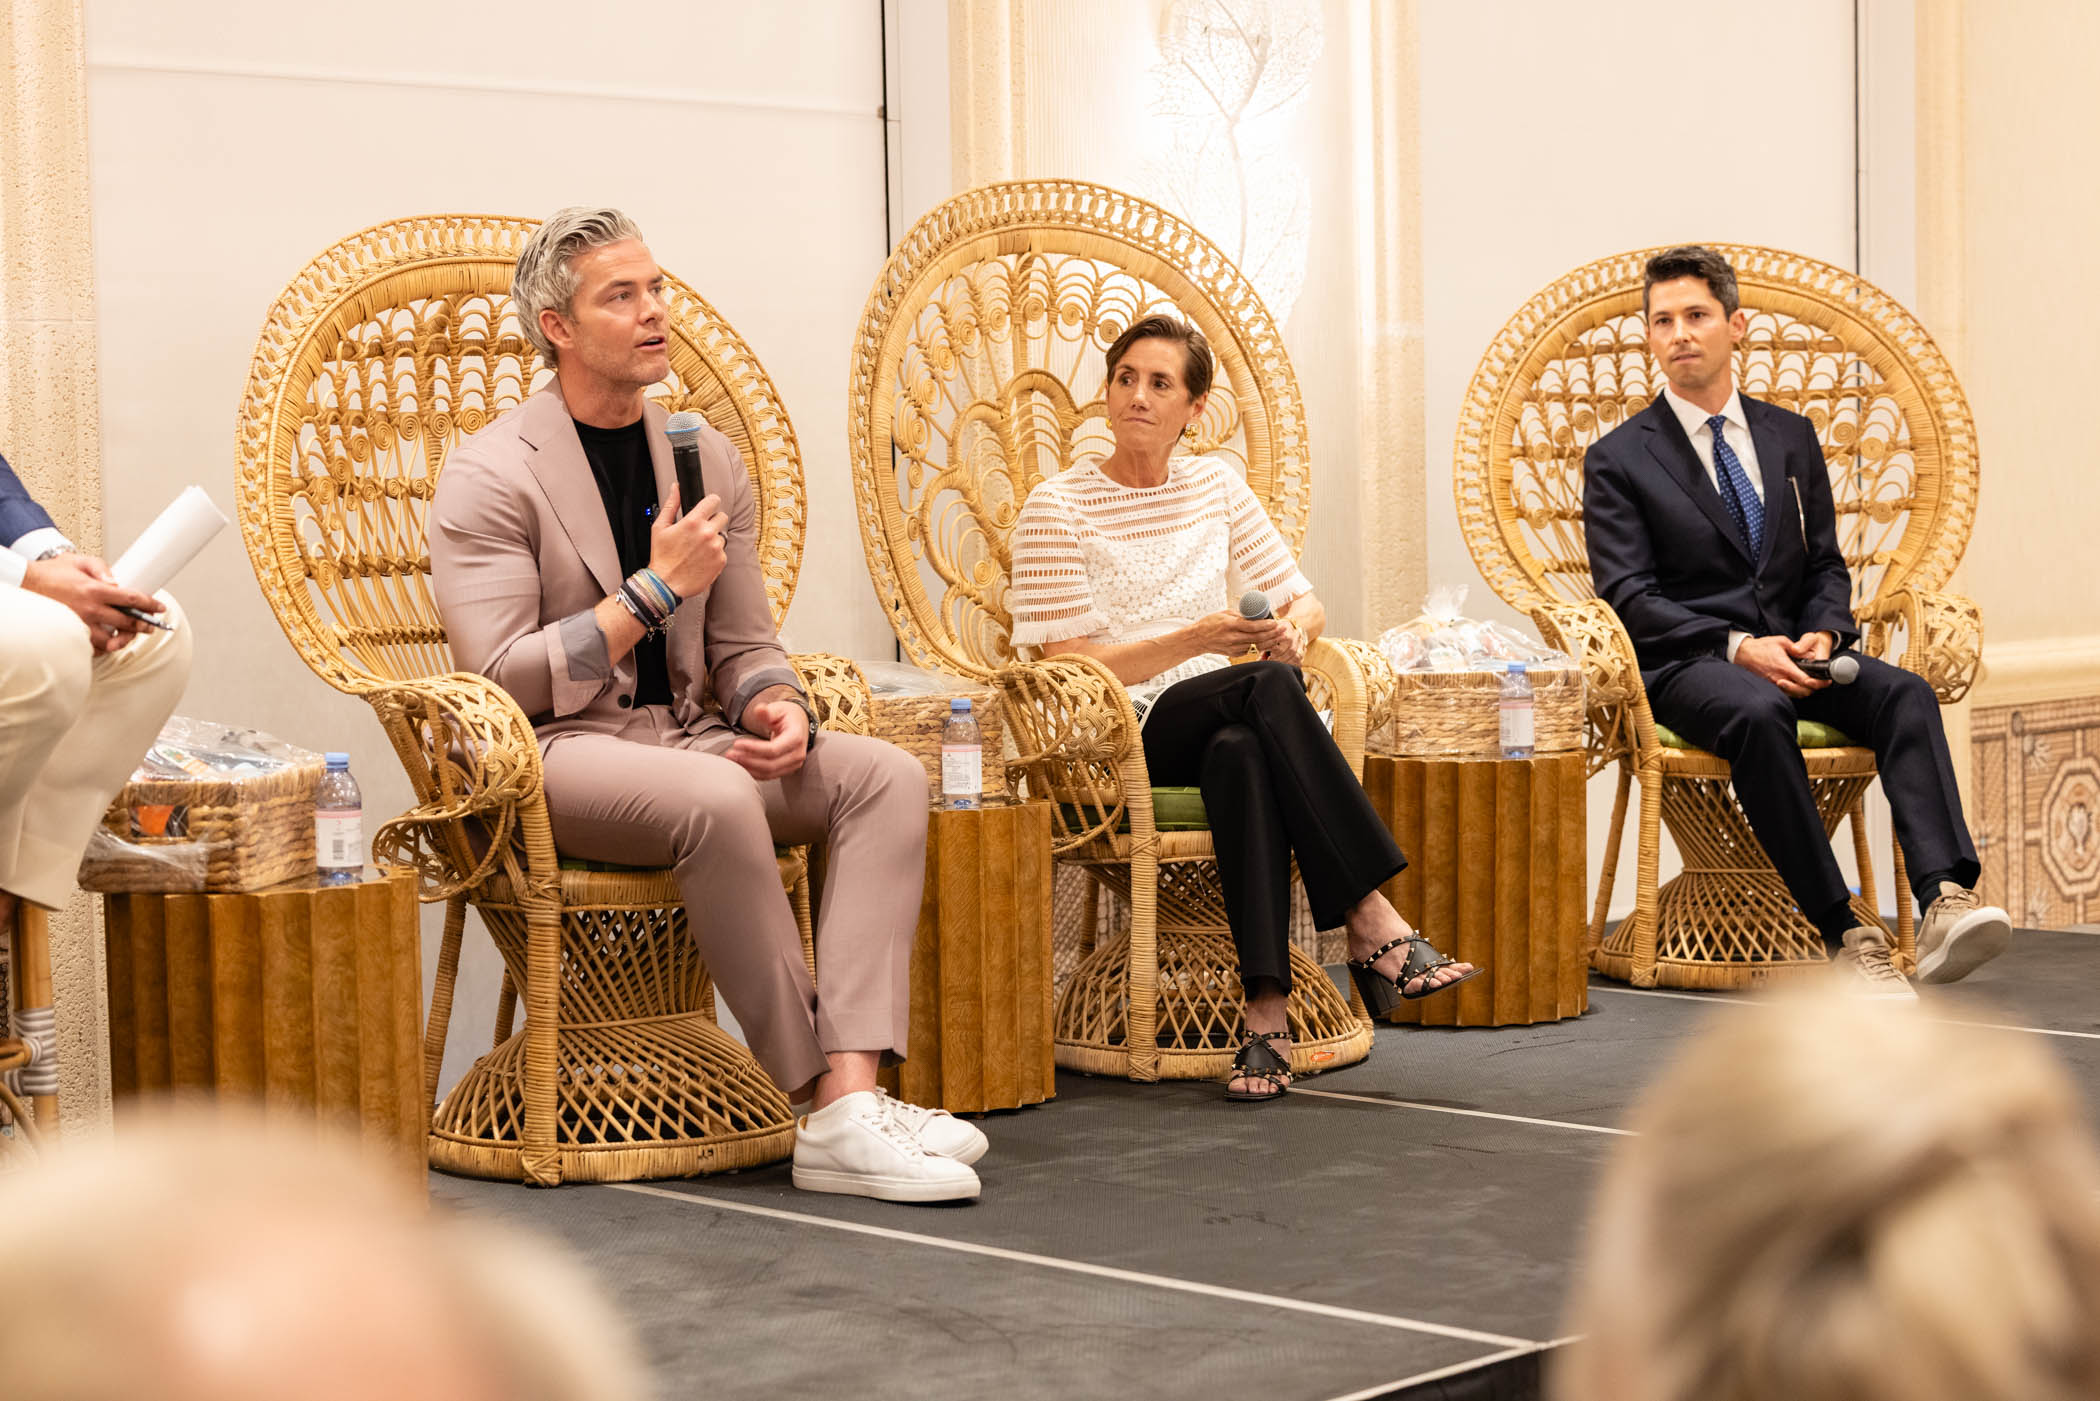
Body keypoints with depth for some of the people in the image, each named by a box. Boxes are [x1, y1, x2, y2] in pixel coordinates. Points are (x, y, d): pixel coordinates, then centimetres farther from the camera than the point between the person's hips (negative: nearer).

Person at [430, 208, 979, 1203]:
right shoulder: (490, 476, -6)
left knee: (887, 774, -17)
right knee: (717, 799, -36)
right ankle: (828, 1108, -28)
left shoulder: (706, 458, 13)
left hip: (687, 738, 7)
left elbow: (744, 645, 16)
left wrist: (777, 707, -8)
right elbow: (497, 683, -14)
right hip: (553, 757, -6)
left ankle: (856, 1087, -31)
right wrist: (655, 590, -16)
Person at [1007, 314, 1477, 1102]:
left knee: (1243, 752, -36)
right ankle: (1373, 923, -38)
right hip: (1119, 745, -4)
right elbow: (1069, 668, -8)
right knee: (1268, 685, -33)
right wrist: (1198, 638, -20)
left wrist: (1290, 630, -11)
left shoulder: (1216, 488, 13)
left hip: (1221, 725, 4)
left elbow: (1305, 602, 15)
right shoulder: (1056, 510, -2)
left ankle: (1267, 1014, -43)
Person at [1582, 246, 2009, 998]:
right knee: (1757, 712, -38)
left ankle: (1946, 903, -43)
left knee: (1905, 692, -26)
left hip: (1790, 652, 4)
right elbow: (1629, 598, -5)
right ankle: (1846, 936, -39)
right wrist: (1738, 647, -19)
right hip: (1685, 666, -4)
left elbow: (1826, 565, 17)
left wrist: (1822, 632, -7)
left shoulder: (1791, 437, 17)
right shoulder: (1618, 459, 4)